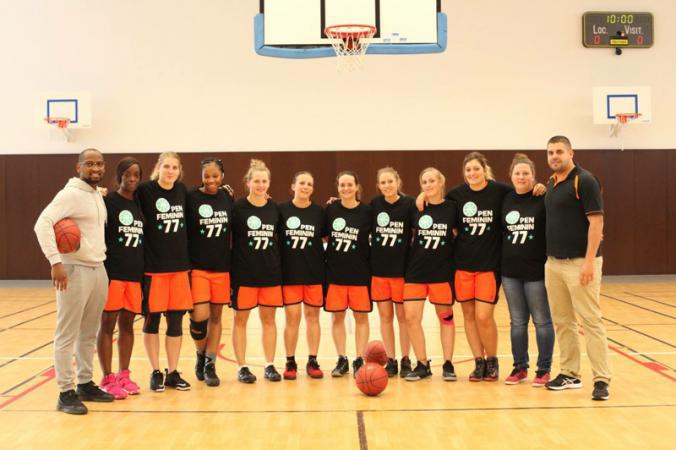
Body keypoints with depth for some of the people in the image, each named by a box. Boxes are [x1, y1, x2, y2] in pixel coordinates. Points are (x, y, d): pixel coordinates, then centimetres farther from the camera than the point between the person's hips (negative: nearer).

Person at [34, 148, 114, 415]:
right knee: (67, 335, -2)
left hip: (98, 270, 8)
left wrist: (101, 254, 10)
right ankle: (66, 393, 3)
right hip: (75, 270, -8)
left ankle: (85, 384, 23)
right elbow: (42, 224, -21)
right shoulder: (70, 194, -11)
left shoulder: (99, 196, 15)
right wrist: (55, 261, -26)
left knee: (89, 333, 13)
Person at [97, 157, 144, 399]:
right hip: (112, 272, -5)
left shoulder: (140, 204, 12)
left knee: (127, 324, 10)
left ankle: (124, 375, 19)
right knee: (108, 324, 0)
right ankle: (108, 379, 5)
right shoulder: (108, 201, -5)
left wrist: (143, 272, 12)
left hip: (135, 273, 6)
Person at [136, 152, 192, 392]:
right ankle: (156, 372, 17)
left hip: (179, 265, 4)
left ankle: (173, 372, 18)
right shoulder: (144, 190, -7)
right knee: (152, 319, 4)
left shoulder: (183, 190, 6)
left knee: (176, 320, 8)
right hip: (153, 266, -4)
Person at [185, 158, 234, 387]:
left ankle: (210, 365, 19)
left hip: (222, 267, 3)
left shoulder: (228, 198, 5)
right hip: (197, 266, -3)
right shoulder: (191, 198, -6)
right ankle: (201, 355, 18)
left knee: (216, 317, 8)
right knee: (199, 316, -10)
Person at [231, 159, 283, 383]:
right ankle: (242, 367, 13)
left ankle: (270, 365, 17)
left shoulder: (274, 208, 4)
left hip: (270, 272, 3)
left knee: (268, 318, 9)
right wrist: (233, 261, -8)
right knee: (241, 319, 5)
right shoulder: (238, 207, -7)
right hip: (244, 272, -3)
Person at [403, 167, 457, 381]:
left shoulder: (452, 208, -2)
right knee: (411, 317, -4)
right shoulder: (415, 208, 2)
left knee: (445, 316, 9)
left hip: (442, 271, -2)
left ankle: (448, 364, 19)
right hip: (416, 270, 2)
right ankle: (422, 364, 9)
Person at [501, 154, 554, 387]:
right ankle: (520, 367, 21)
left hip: (537, 270, -4)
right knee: (517, 322, 11)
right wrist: (501, 262, 10)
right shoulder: (506, 200, 7)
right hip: (510, 271, 4)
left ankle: (544, 369, 14)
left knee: (542, 321, 5)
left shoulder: (543, 199, -7)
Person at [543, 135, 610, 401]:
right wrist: (549, 258, 14)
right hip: (554, 262, 8)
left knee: (591, 321, -5)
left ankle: (601, 379, -1)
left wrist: (590, 260, -20)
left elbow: (596, 221, -15)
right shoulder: (552, 183, 13)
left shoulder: (584, 181, -10)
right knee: (562, 322, 11)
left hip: (579, 263, -8)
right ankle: (570, 374, 20)